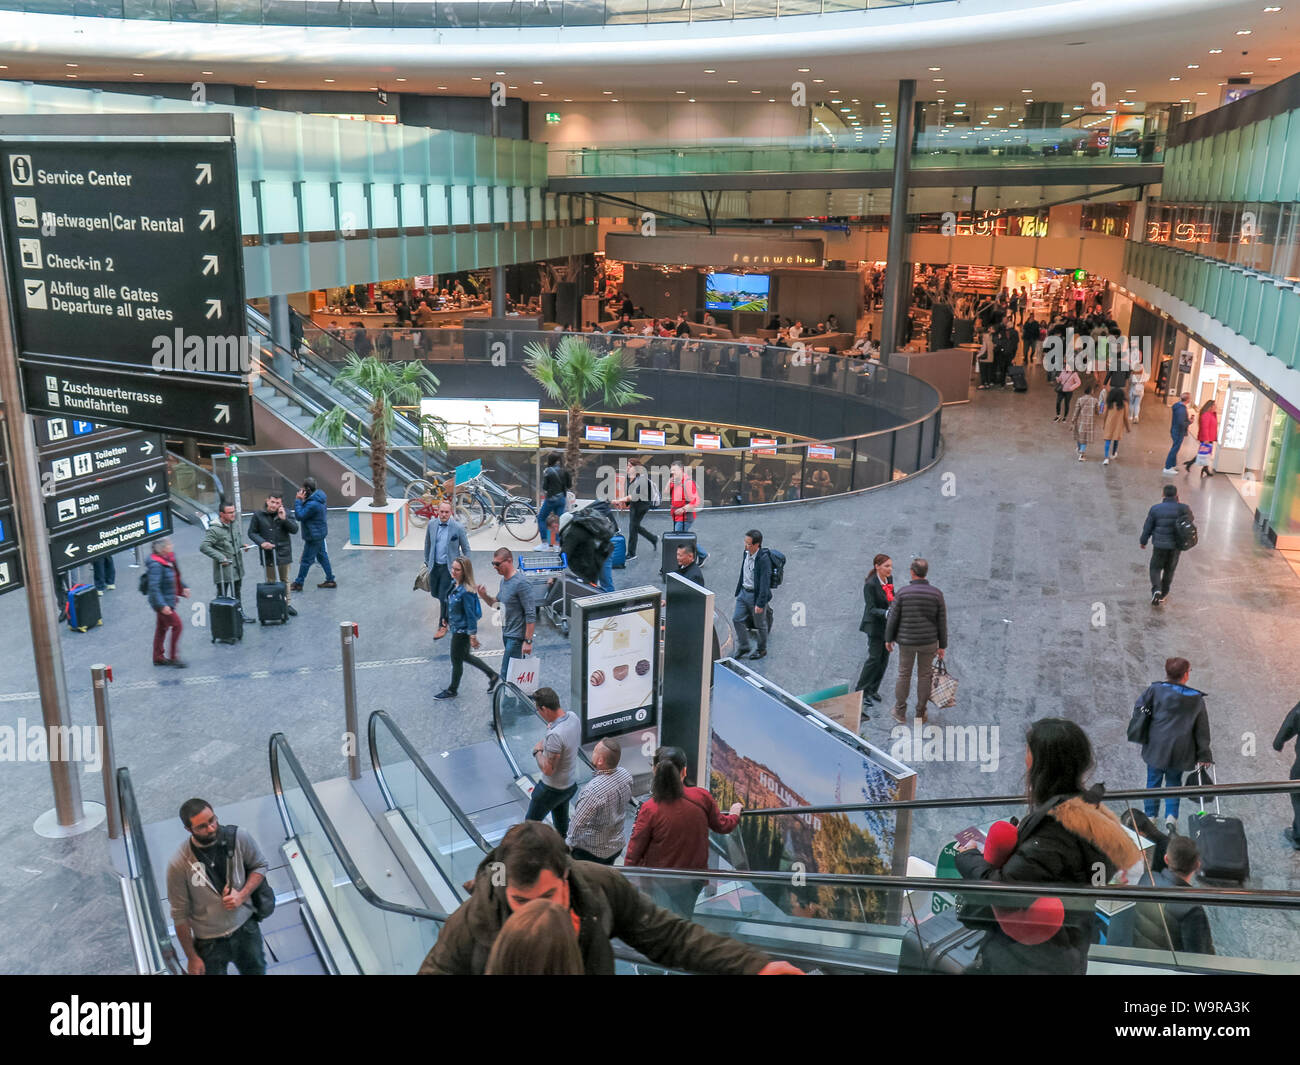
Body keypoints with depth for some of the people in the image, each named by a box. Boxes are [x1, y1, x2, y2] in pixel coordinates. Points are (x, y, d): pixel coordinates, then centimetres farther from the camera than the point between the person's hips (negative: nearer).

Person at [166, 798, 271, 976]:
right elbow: (179, 915, -13)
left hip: (246, 928, 3)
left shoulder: (238, 837, -16)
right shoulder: (179, 865, -23)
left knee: (256, 971, 23)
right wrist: (192, 957, -6)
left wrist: (242, 895, -16)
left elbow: (260, 866, 1)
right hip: (209, 944, -3)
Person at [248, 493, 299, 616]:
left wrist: (284, 519, -19)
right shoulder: (258, 515, -5)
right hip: (268, 554, -1)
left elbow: (294, 529, -6)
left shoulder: (285, 513, -2)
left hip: (283, 553, 2)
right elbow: (252, 533, 1)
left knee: (285, 580, 14)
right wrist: (261, 542, -16)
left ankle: (287, 603, 26)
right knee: (270, 581, 7)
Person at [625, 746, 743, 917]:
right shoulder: (702, 797, -14)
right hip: (693, 881, 3)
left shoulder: (649, 809, -21)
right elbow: (722, 826, 5)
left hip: (660, 883, -3)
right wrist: (735, 814, 27)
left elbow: (634, 852, -12)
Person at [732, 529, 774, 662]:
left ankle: (762, 650, 29)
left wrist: (760, 603, -23)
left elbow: (765, 582, -24)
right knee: (737, 619, 8)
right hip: (744, 592, 7)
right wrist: (739, 589, 19)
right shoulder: (746, 553, -1)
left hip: (756, 595, -7)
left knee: (760, 624, 10)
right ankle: (743, 647, 24)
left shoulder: (763, 559, -24)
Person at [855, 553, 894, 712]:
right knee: (874, 658, -5)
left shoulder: (889, 578, 1)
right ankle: (862, 691, 6)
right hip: (875, 625, -7)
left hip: (887, 625, 7)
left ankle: (873, 690, 24)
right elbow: (872, 609, -22)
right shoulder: (870, 585, -21)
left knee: (884, 658, 11)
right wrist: (886, 613, -37)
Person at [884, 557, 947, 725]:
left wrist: (888, 639, 5)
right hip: (929, 641, 1)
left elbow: (893, 618, -9)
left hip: (906, 641, -1)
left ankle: (900, 712, 24)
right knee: (924, 676, 15)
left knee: (904, 675, 15)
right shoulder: (937, 594, -10)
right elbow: (942, 622, -5)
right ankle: (920, 714, 22)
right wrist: (942, 646, 5)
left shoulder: (902, 592, -14)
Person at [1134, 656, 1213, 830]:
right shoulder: (1197, 699, -2)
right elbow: (1202, 730, 1)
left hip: (1156, 747, -1)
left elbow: (1139, 707, -1)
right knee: (1174, 783, 16)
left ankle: (1150, 816, 14)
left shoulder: (1155, 690, -7)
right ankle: (1171, 816, 4)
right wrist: (1204, 755, 6)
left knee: (1153, 781, 13)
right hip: (1180, 751, 1)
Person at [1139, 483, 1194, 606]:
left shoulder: (1155, 509, -10)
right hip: (1176, 545, 1)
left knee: (1156, 568, 12)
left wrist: (1143, 541, 12)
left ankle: (1156, 590, -12)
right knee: (1169, 569, 19)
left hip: (1160, 545, -1)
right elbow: (1190, 519, 11)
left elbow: (1147, 528, -4)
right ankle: (1163, 594, 29)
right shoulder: (1182, 508, -10)